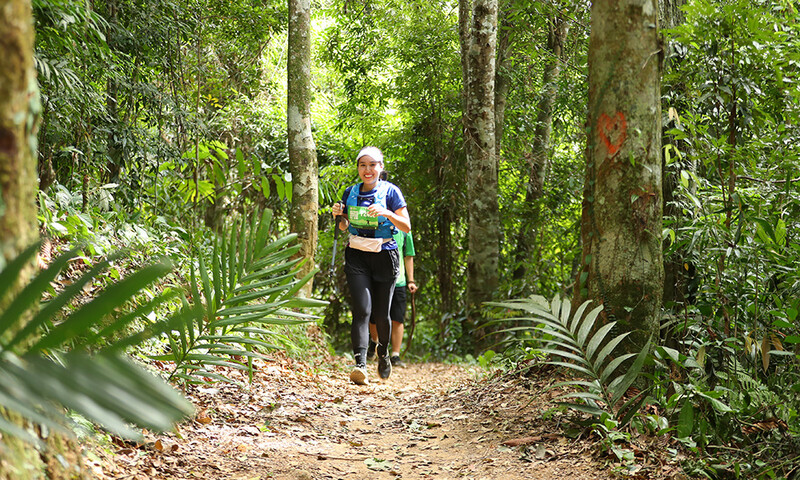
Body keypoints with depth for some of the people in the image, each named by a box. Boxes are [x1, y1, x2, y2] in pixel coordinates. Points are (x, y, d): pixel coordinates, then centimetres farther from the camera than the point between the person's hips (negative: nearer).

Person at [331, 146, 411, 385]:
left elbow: (407, 227, -6)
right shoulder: (350, 192, 8)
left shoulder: (390, 191, -2)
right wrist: (339, 215, -2)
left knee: (381, 313, 7)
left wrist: (386, 213, -23)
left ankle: (383, 351, 36)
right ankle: (360, 364, -23)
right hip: (357, 256, 1)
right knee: (362, 310, -15)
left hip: (384, 257, -1)